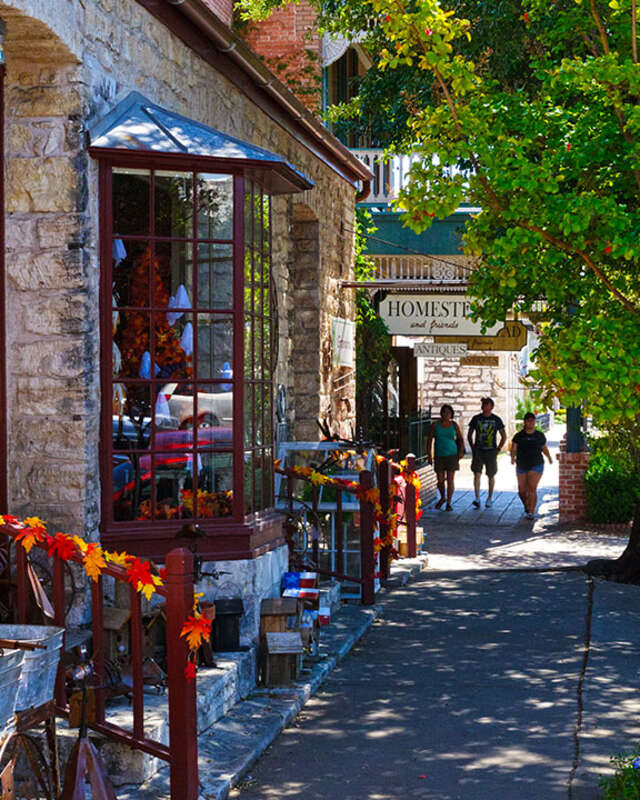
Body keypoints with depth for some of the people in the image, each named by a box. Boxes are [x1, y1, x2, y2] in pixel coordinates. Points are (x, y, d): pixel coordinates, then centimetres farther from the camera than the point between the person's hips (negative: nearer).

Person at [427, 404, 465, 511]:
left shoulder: (454, 425, 0)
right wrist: (429, 456, -5)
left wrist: (461, 450, 0)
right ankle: (442, 498, 34)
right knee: (440, 480, 7)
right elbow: (429, 440, 0)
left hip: (451, 455, -1)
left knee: (450, 480, -4)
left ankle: (448, 503, 5)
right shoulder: (435, 425, -3)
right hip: (439, 456, 1)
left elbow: (460, 438, 12)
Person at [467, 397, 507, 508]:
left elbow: (504, 437, 9)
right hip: (478, 451, 0)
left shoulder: (496, 419, 1)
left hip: (491, 452, 0)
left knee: (491, 476, 8)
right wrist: (473, 448, 5)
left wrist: (498, 449, 0)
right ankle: (477, 499, -12)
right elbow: (469, 435, 14)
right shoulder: (476, 419, 3)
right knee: (477, 474, -12)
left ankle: (490, 498, 24)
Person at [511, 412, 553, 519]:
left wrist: (549, 458, 10)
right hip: (521, 466, 2)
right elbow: (513, 448, -8)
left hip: (536, 465, -2)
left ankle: (531, 512, -15)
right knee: (522, 491, 8)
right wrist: (512, 458, -26)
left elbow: (544, 448, 19)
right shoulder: (519, 436, 1)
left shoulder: (540, 435, 5)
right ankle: (526, 507, 37)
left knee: (532, 489, -16)